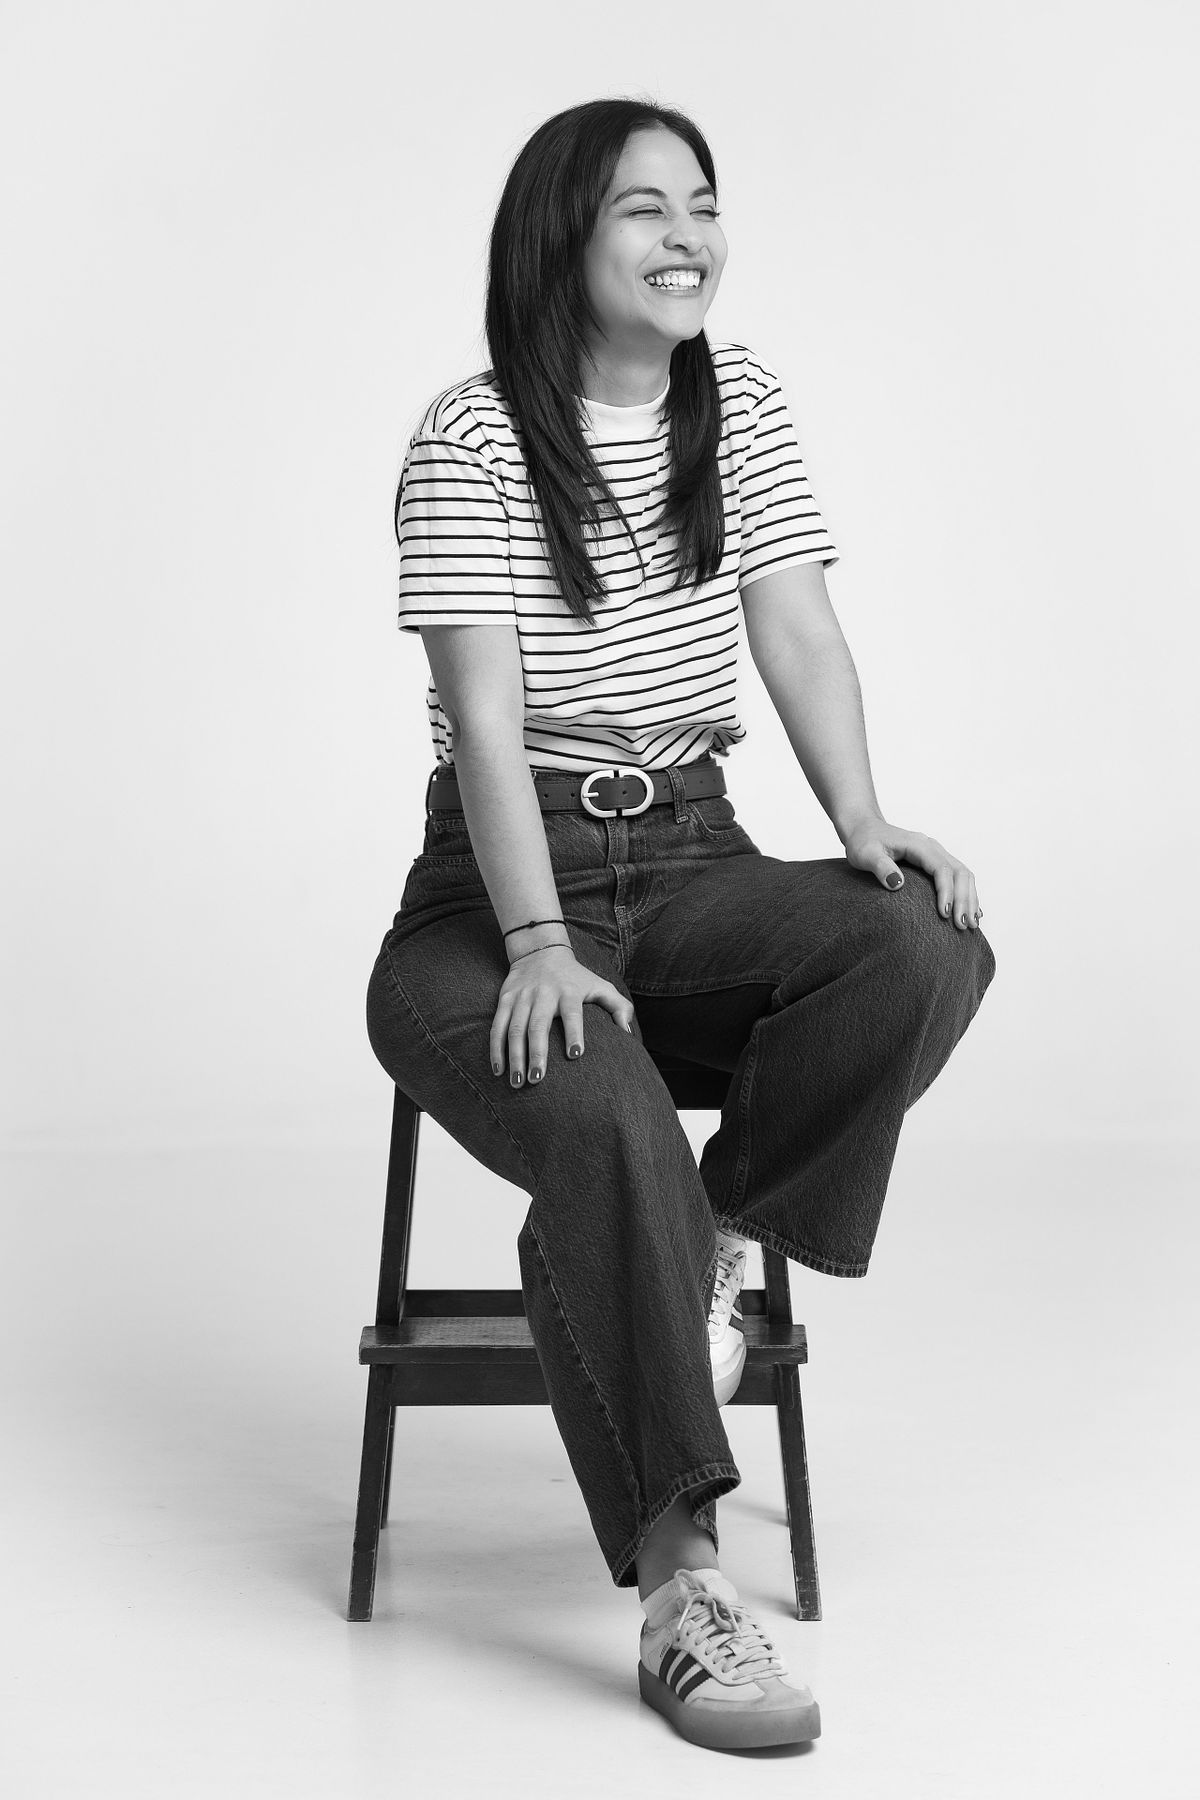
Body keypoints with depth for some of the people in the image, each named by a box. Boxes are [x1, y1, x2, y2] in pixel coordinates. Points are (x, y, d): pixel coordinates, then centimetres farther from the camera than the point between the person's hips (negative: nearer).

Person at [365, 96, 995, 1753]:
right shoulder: (473, 438, -7)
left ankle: (712, 1239, -5)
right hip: (503, 877, -4)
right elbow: (488, 714, -16)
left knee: (930, 949, -26)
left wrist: (866, 824, -19)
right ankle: (680, 1582, -27)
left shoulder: (741, 406, 9)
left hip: (693, 858, 5)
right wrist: (539, 945, -27)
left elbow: (798, 633, -1)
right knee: (607, 1126, -34)